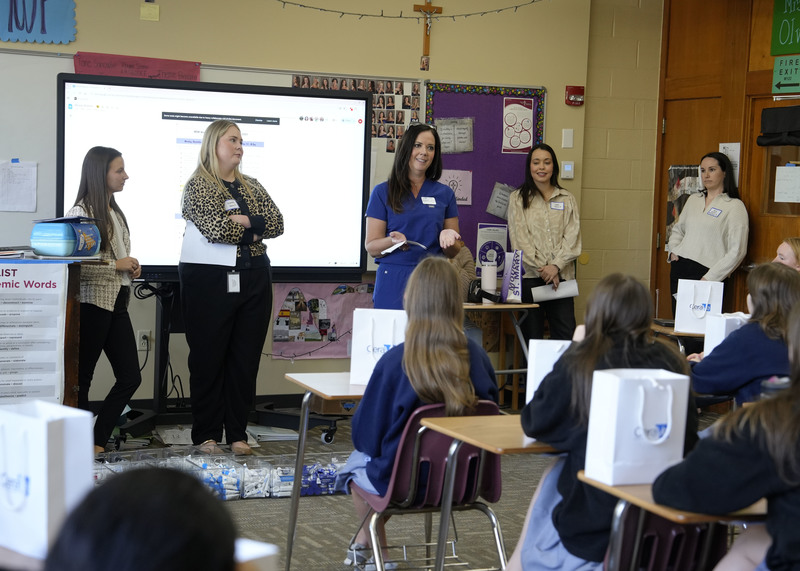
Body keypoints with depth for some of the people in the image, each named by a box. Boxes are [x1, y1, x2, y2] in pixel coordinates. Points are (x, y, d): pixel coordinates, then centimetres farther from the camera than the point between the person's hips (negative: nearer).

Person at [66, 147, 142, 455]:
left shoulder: (115, 212, 15)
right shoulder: (81, 212, -11)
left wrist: (132, 265, 8)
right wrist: (116, 265, -16)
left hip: (117, 302, 9)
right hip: (92, 303, -9)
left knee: (130, 376, 6)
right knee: (82, 377, 1)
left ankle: (97, 444, 15)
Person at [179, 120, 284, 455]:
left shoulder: (252, 187, 16)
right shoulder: (198, 186, -3)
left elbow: (277, 223, 3)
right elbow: (215, 229, -18)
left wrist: (242, 221, -12)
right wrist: (253, 228, -4)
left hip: (253, 280, 6)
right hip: (210, 281, -6)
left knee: (246, 358, 6)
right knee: (208, 358, 0)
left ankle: (237, 433, 13)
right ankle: (206, 434, 9)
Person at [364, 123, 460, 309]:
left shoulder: (445, 193, 13)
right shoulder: (383, 192, 5)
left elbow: (456, 245, 15)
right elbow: (371, 247, 1)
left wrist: (448, 234, -7)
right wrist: (394, 241, -19)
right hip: (393, 280, -2)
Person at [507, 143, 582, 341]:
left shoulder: (567, 199, 13)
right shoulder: (517, 199, 8)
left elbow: (572, 237, 4)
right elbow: (519, 238, -1)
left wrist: (556, 266, -11)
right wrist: (542, 269, -11)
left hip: (561, 276, 2)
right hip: (529, 276, -1)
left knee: (566, 337, -5)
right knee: (532, 337, -1)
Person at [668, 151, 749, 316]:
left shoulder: (735, 206, -3)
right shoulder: (693, 200, 16)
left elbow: (737, 251, -9)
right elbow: (677, 229, 28)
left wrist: (710, 278, -13)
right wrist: (673, 251, 8)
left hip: (706, 271, -6)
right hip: (679, 269, 6)